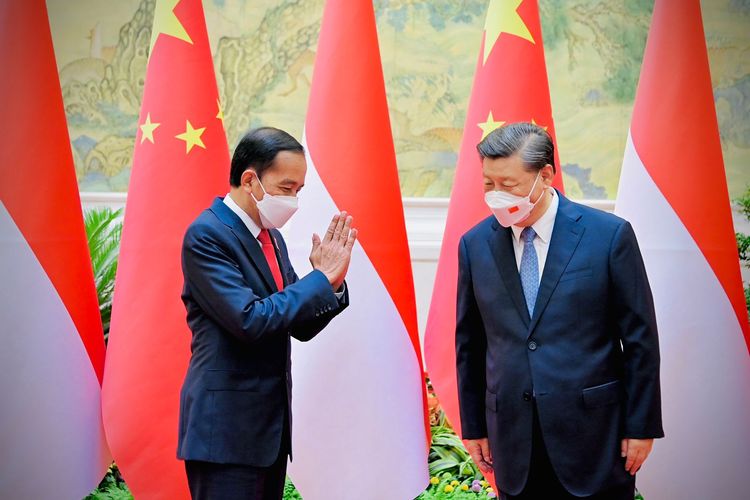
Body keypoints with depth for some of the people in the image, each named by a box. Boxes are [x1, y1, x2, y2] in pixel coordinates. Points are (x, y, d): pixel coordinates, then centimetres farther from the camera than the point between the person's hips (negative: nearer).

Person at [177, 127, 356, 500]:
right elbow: (250, 321, -23)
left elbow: (301, 325, 13)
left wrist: (331, 280, -4)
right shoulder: (206, 234, -14)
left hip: (271, 426, 9)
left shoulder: (271, 237, 13)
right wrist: (322, 279, -16)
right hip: (226, 430, -9)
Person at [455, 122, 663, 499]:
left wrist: (642, 425, -3)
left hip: (593, 436, -2)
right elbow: (469, 343, 9)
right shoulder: (474, 245, 3)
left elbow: (640, 338, -3)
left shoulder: (609, 235, -7)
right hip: (513, 441, 3)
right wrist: (473, 425, 11)